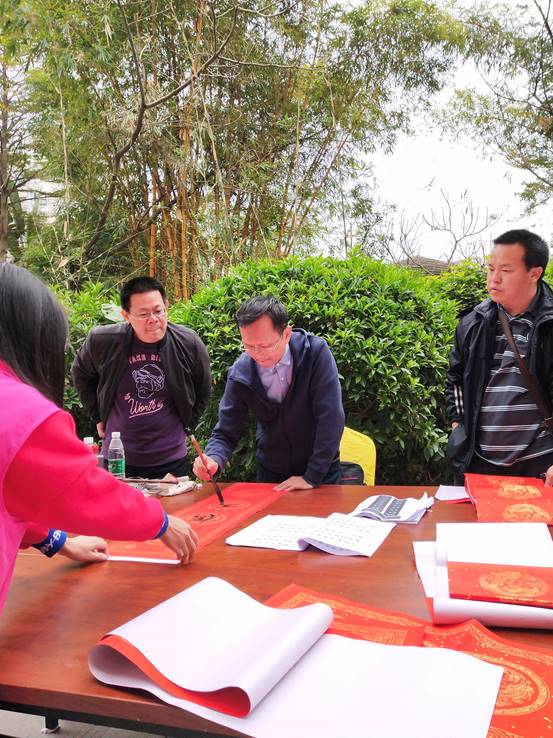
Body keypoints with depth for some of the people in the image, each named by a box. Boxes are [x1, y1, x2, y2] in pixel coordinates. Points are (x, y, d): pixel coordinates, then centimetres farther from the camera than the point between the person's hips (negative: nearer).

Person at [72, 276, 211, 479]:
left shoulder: (189, 344, -10)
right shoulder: (102, 341, -11)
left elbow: (203, 391, 8)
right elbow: (81, 373, 10)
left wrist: (185, 424, 6)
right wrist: (98, 416, 8)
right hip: (117, 458, 0)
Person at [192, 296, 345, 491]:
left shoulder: (315, 352, -22)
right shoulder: (239, 374, -15)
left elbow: (330, 417, -23)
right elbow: (225, 433, -7)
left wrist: (312, 477, -22)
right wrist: (213, 460, -29)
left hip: (320, 472, -1)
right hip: (271, 474, 2)